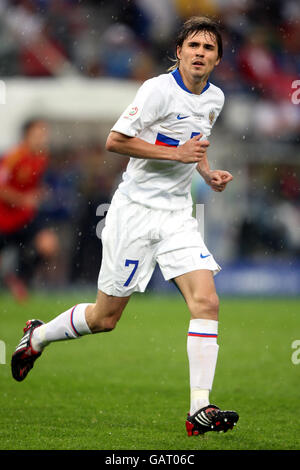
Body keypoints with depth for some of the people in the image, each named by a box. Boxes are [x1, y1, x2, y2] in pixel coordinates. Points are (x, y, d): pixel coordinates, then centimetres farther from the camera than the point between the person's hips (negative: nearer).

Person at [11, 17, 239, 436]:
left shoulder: (214, 98, 8)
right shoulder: (159, 89, -15)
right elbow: (115, 140, -17)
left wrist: (208, 173, 7)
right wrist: (176, 153, -20)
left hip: (177, 213, 5)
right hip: (136, 210, -5)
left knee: (206, 301, -14)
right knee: (105, 316, 4)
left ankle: (200, 410, -16)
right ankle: (38, 336, 34)